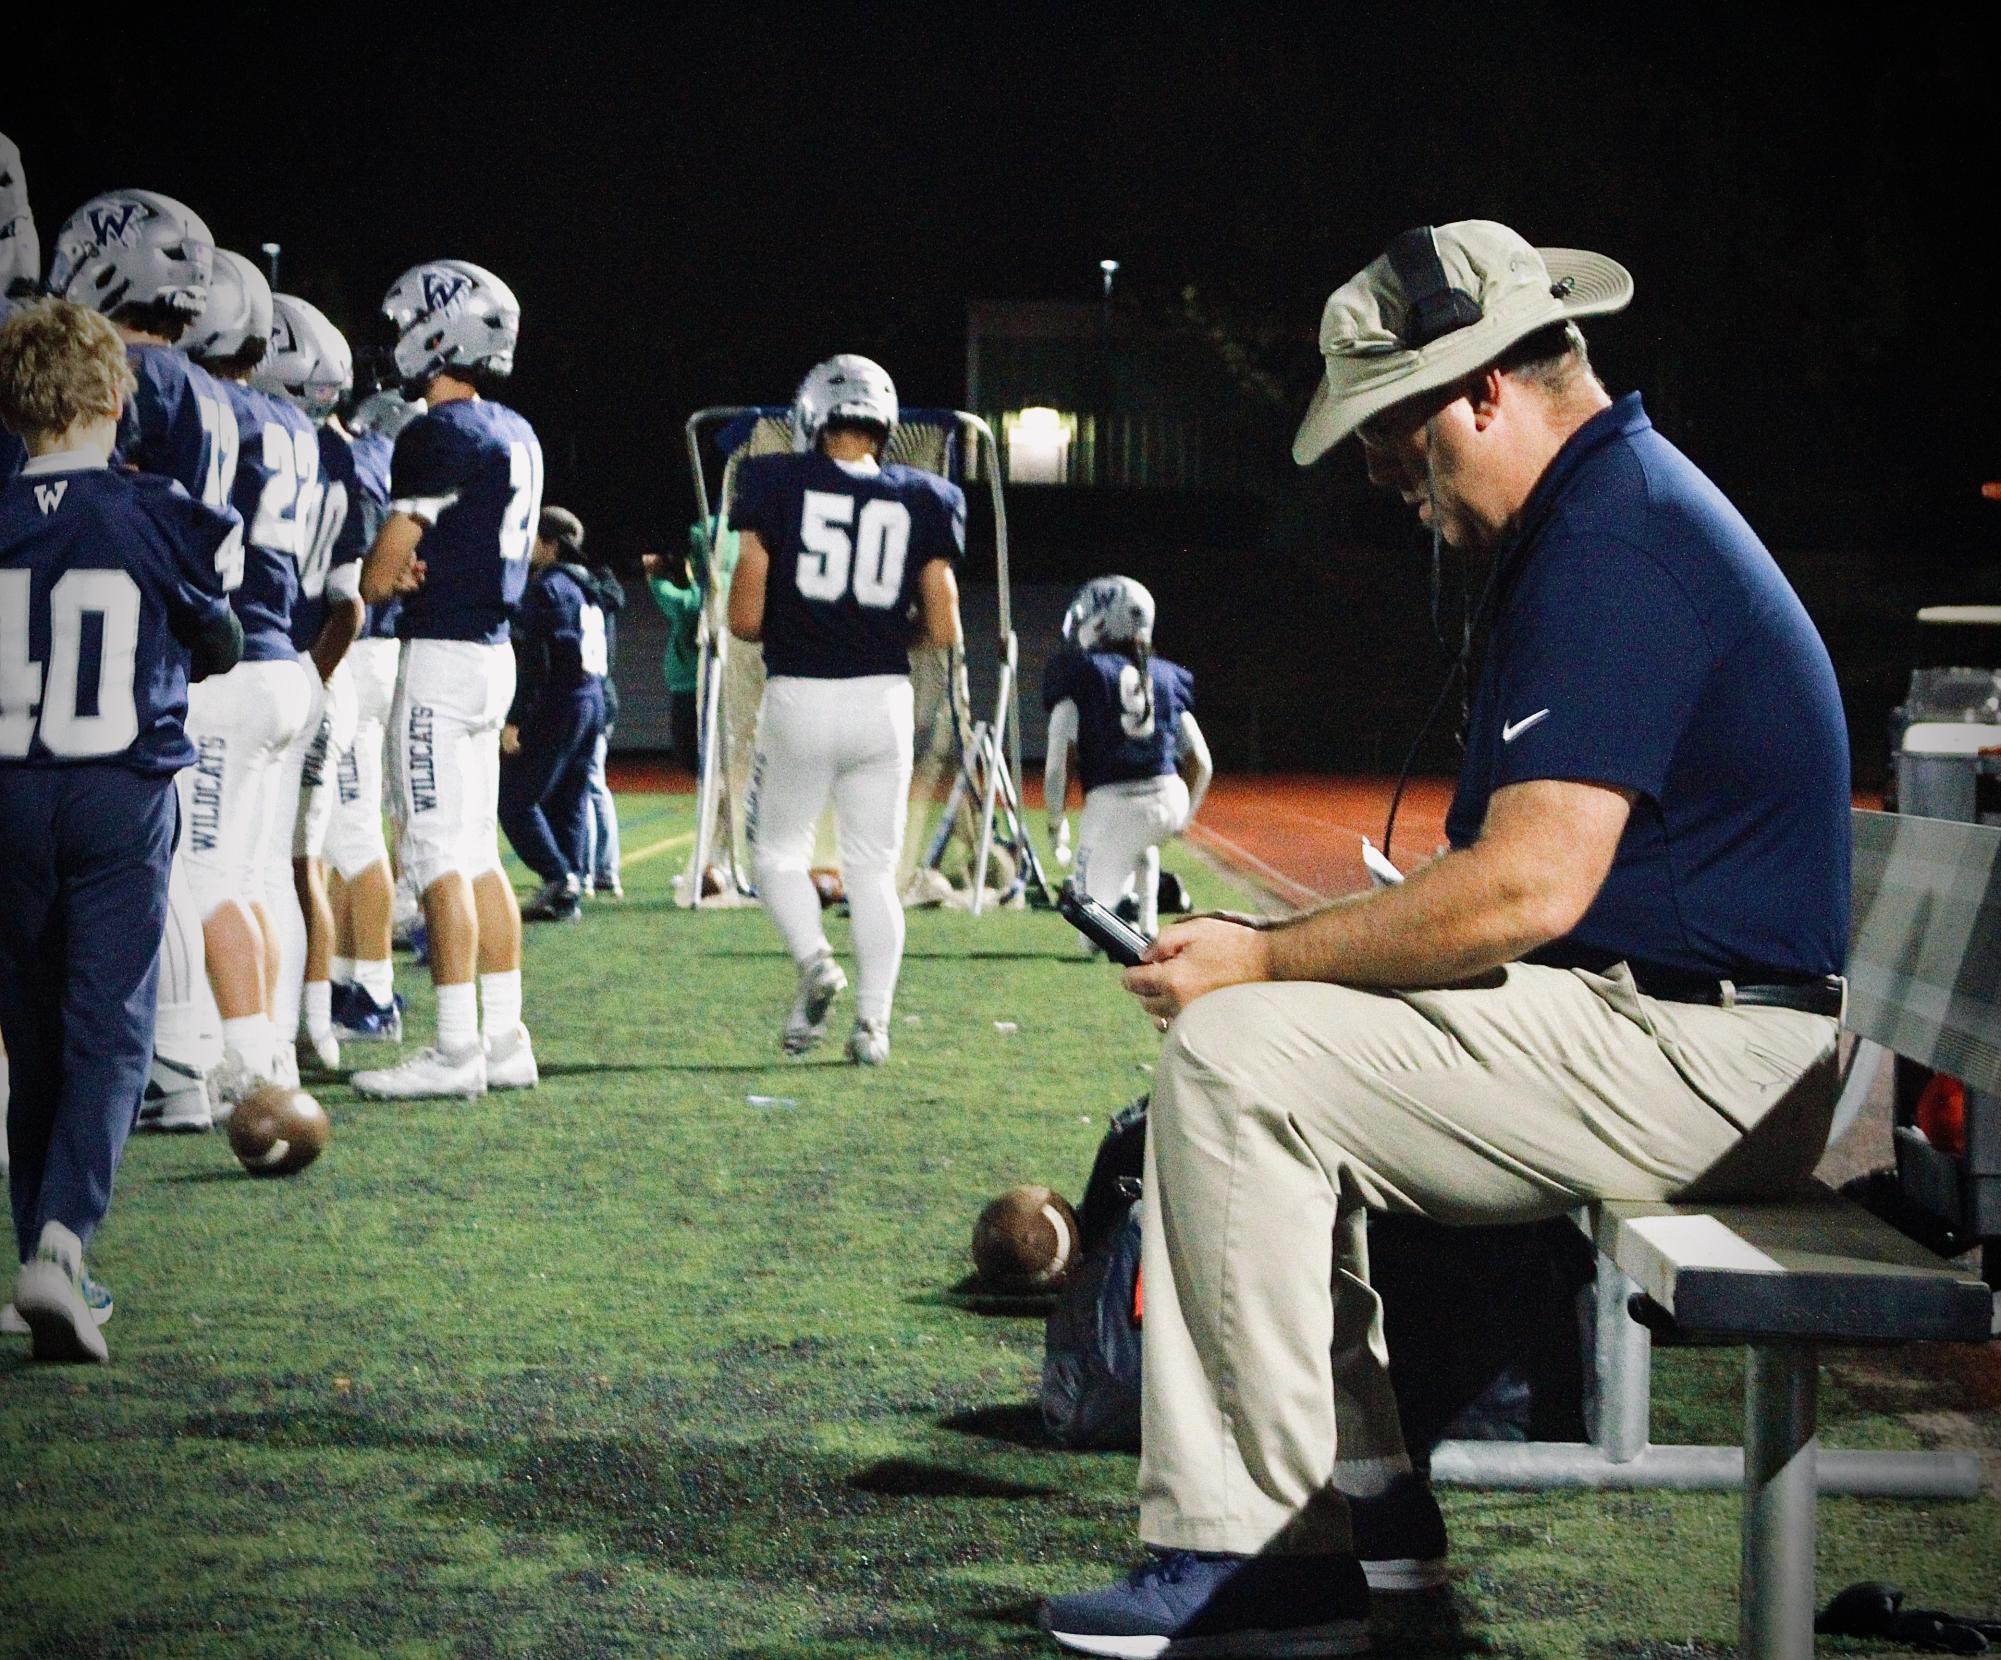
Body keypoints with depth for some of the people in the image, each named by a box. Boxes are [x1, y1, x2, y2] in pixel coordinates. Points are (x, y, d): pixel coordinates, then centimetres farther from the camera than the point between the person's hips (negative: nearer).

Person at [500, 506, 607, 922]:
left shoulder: (547, 588, -11)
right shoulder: (585, 589, 17)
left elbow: (536, 658, -18)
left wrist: (515, 719, -18)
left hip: (556, 706, -9)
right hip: (592, 701, 9)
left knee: (514, 800, -6)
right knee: (570, 804, 11)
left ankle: (558, 878, -16)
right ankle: (570, 894, 9)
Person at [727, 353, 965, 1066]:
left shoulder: (777, 486, -4)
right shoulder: (921, 500, 2)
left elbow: (745, 618, -6)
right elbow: (944, 631, 0)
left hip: (798, 695, -2)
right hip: (883, 699, 2)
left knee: (778, 849, 14)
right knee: (873, 867, 10)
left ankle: (814, 961, -11)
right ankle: (872, 1019, 2)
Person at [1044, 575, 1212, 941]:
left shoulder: (1078, 674, 2)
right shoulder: (1165, 677, 15)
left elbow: (1058, 762, -5)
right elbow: (1202, 763, 15)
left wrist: (1056, 821, 9)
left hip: (1110, 804, -4)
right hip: (1170, 800, 4)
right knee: (1142, 843, 41)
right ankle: (1148, 925, 25)